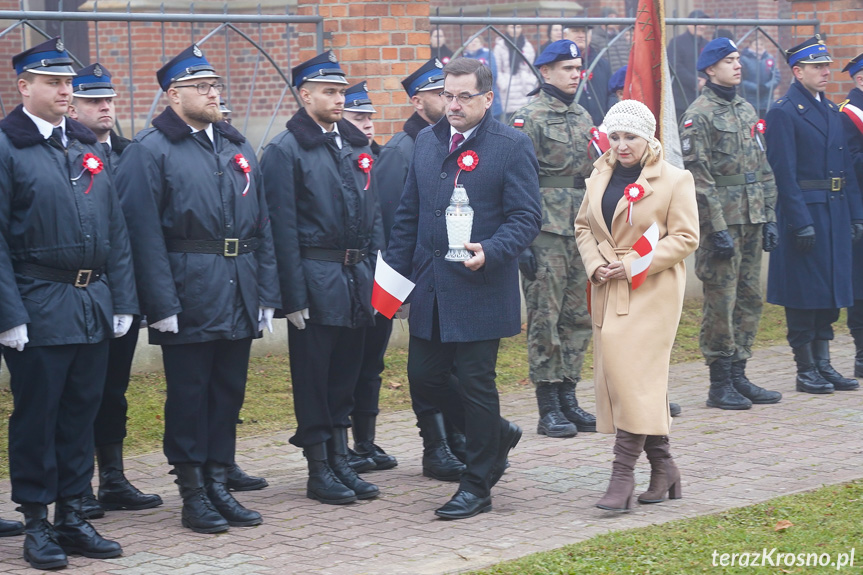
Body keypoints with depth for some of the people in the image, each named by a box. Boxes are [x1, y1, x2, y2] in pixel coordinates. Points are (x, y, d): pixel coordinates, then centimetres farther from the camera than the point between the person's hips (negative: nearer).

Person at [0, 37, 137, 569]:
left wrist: (122, 300, 8)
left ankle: (73, 515, 20)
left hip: (93, 305, 6)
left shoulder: (87, 146, 12)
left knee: (82, 412, 11)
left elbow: (115, 229, 14)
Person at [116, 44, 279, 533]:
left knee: (229, 392, 10)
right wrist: (162, 305, -17)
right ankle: (194, 494, 11)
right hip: (189, 298, -6)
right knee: (189, 394, 2)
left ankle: (219, 484, 19)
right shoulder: (150, 152, -6)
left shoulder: (237, 147, 13)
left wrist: (267, 294, 7)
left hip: (239, 294, 6)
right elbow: (145, 234, -11)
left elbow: (262, 226, 13)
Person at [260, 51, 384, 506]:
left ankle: (340, 462, 21)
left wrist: (378, 272, 10)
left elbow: (373, 214, 17)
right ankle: (319, 471, 9)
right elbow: (283, 228, -11)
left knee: (345, 375, 12)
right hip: (316, 279, -6)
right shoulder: (285, 150, -7)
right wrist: (294, 295, -15)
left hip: (357, 278, 6)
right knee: (313, 378, 2)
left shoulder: (356, 145, 13)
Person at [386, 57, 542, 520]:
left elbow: (526, 218, -10)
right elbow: (408, 213, 17)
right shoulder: (427, 142, 11)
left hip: (480, 288, -6)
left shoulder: (512, 146, -6)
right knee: (423, 378, 8)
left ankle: (476, 486, 13)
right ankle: (496, 435, 31)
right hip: (430, 288, 6)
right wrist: (394, 271, 11)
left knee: (475, 383, -1)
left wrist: (489, 252, -27)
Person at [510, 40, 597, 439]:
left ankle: (568, 400, 17)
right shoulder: (529, 119, -6)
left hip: (581, 233, 7)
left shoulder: (583, 118, 15)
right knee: (545, 320, -3)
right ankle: (549, 410, 1)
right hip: (545, 233, -7)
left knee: (578, 319, 9)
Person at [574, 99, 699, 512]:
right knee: (616, 375, 6)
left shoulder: (674, 180, -4)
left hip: (651, 292, -6)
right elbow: (584, 227, 17)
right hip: (608, 292, 6)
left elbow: (685, 238, -8)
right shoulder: (600, 177, 12)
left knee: (635, 375, -14)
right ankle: (663, 467, 17)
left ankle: (623, 474, -13)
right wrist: (595, 264, -2)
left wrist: (633, 264, -15)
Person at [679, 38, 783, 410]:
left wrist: (769, 218, 11)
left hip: (752, 221, 7)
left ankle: (739, 376, 17)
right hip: (722, 221, -7)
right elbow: (698, 177, -13)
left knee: (749, 300, 9)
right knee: (721, 302, -3)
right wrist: (718, 229, -17)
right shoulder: (699, 115, -8)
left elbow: (762, 169, 18)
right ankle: (720, 385, 4)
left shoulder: (747, 111, 15)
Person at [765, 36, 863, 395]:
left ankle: (824, 364, 17)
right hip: (804, 213, -8)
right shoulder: (783, 112, -9)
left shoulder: (831, 110, 16)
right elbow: (784, 173, -15)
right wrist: (801, 223, -19)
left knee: (831, 292, 10)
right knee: (804, 294, -2)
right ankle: (806, 370, 6)